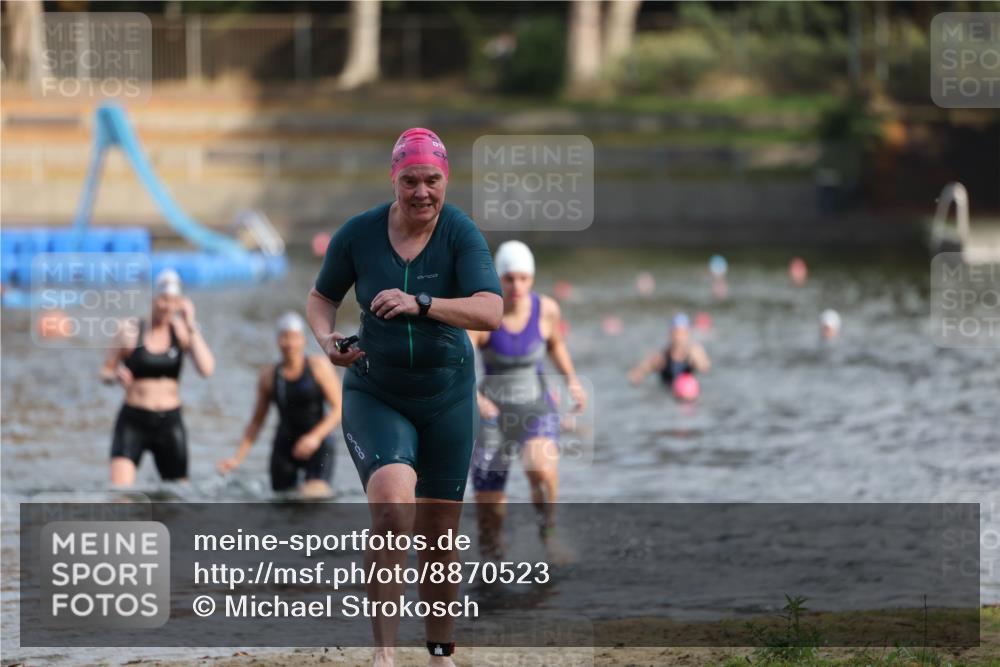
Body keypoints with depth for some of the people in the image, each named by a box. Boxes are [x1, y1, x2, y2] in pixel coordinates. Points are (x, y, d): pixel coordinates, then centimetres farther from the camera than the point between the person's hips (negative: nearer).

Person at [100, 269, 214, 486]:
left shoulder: (182, 330, 2)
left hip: (170, 422, 2)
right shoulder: (132, 329, -2)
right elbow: (105, 372, 4)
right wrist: (116, 376, -20)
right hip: (133, 421, -2)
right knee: (119, 489, -21)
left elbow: (206, 369, -12)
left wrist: (191, 326, -13)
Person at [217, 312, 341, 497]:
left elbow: (339, 408, -3)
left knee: (314, 496, -24)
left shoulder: (319, 366, -2)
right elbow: (256, 421, 11)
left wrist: (315, 436, -16)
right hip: (285, 446, 3)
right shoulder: (269, 376, 5)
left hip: (318, 445, -3)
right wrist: (238, 458, 3)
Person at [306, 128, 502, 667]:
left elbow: (491, 311, -26)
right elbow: (321, 298, 9)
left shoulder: (461, 234, -13)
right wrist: (326, 338, -13)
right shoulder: (358, 234, -8)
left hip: (446, 396, 1)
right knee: (393, 505, -26)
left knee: (439, 535, 8)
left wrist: (420, 304, -38)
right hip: (374, 395, -1)